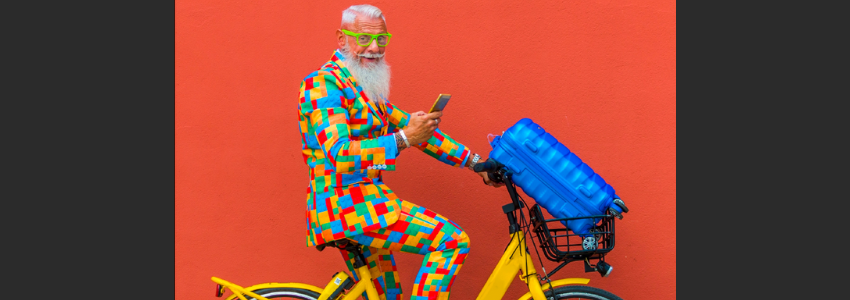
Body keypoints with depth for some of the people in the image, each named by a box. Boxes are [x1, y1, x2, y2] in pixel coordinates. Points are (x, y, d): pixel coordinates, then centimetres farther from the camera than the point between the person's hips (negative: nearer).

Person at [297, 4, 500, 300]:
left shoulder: (367, 88, 18)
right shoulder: (323, 84, -13)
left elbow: (409, 126, 19)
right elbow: (340, 155, -25)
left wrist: (473, 161, 13)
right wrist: (403, 138, -32)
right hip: (348, 206, -10)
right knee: (452, 241, -14)